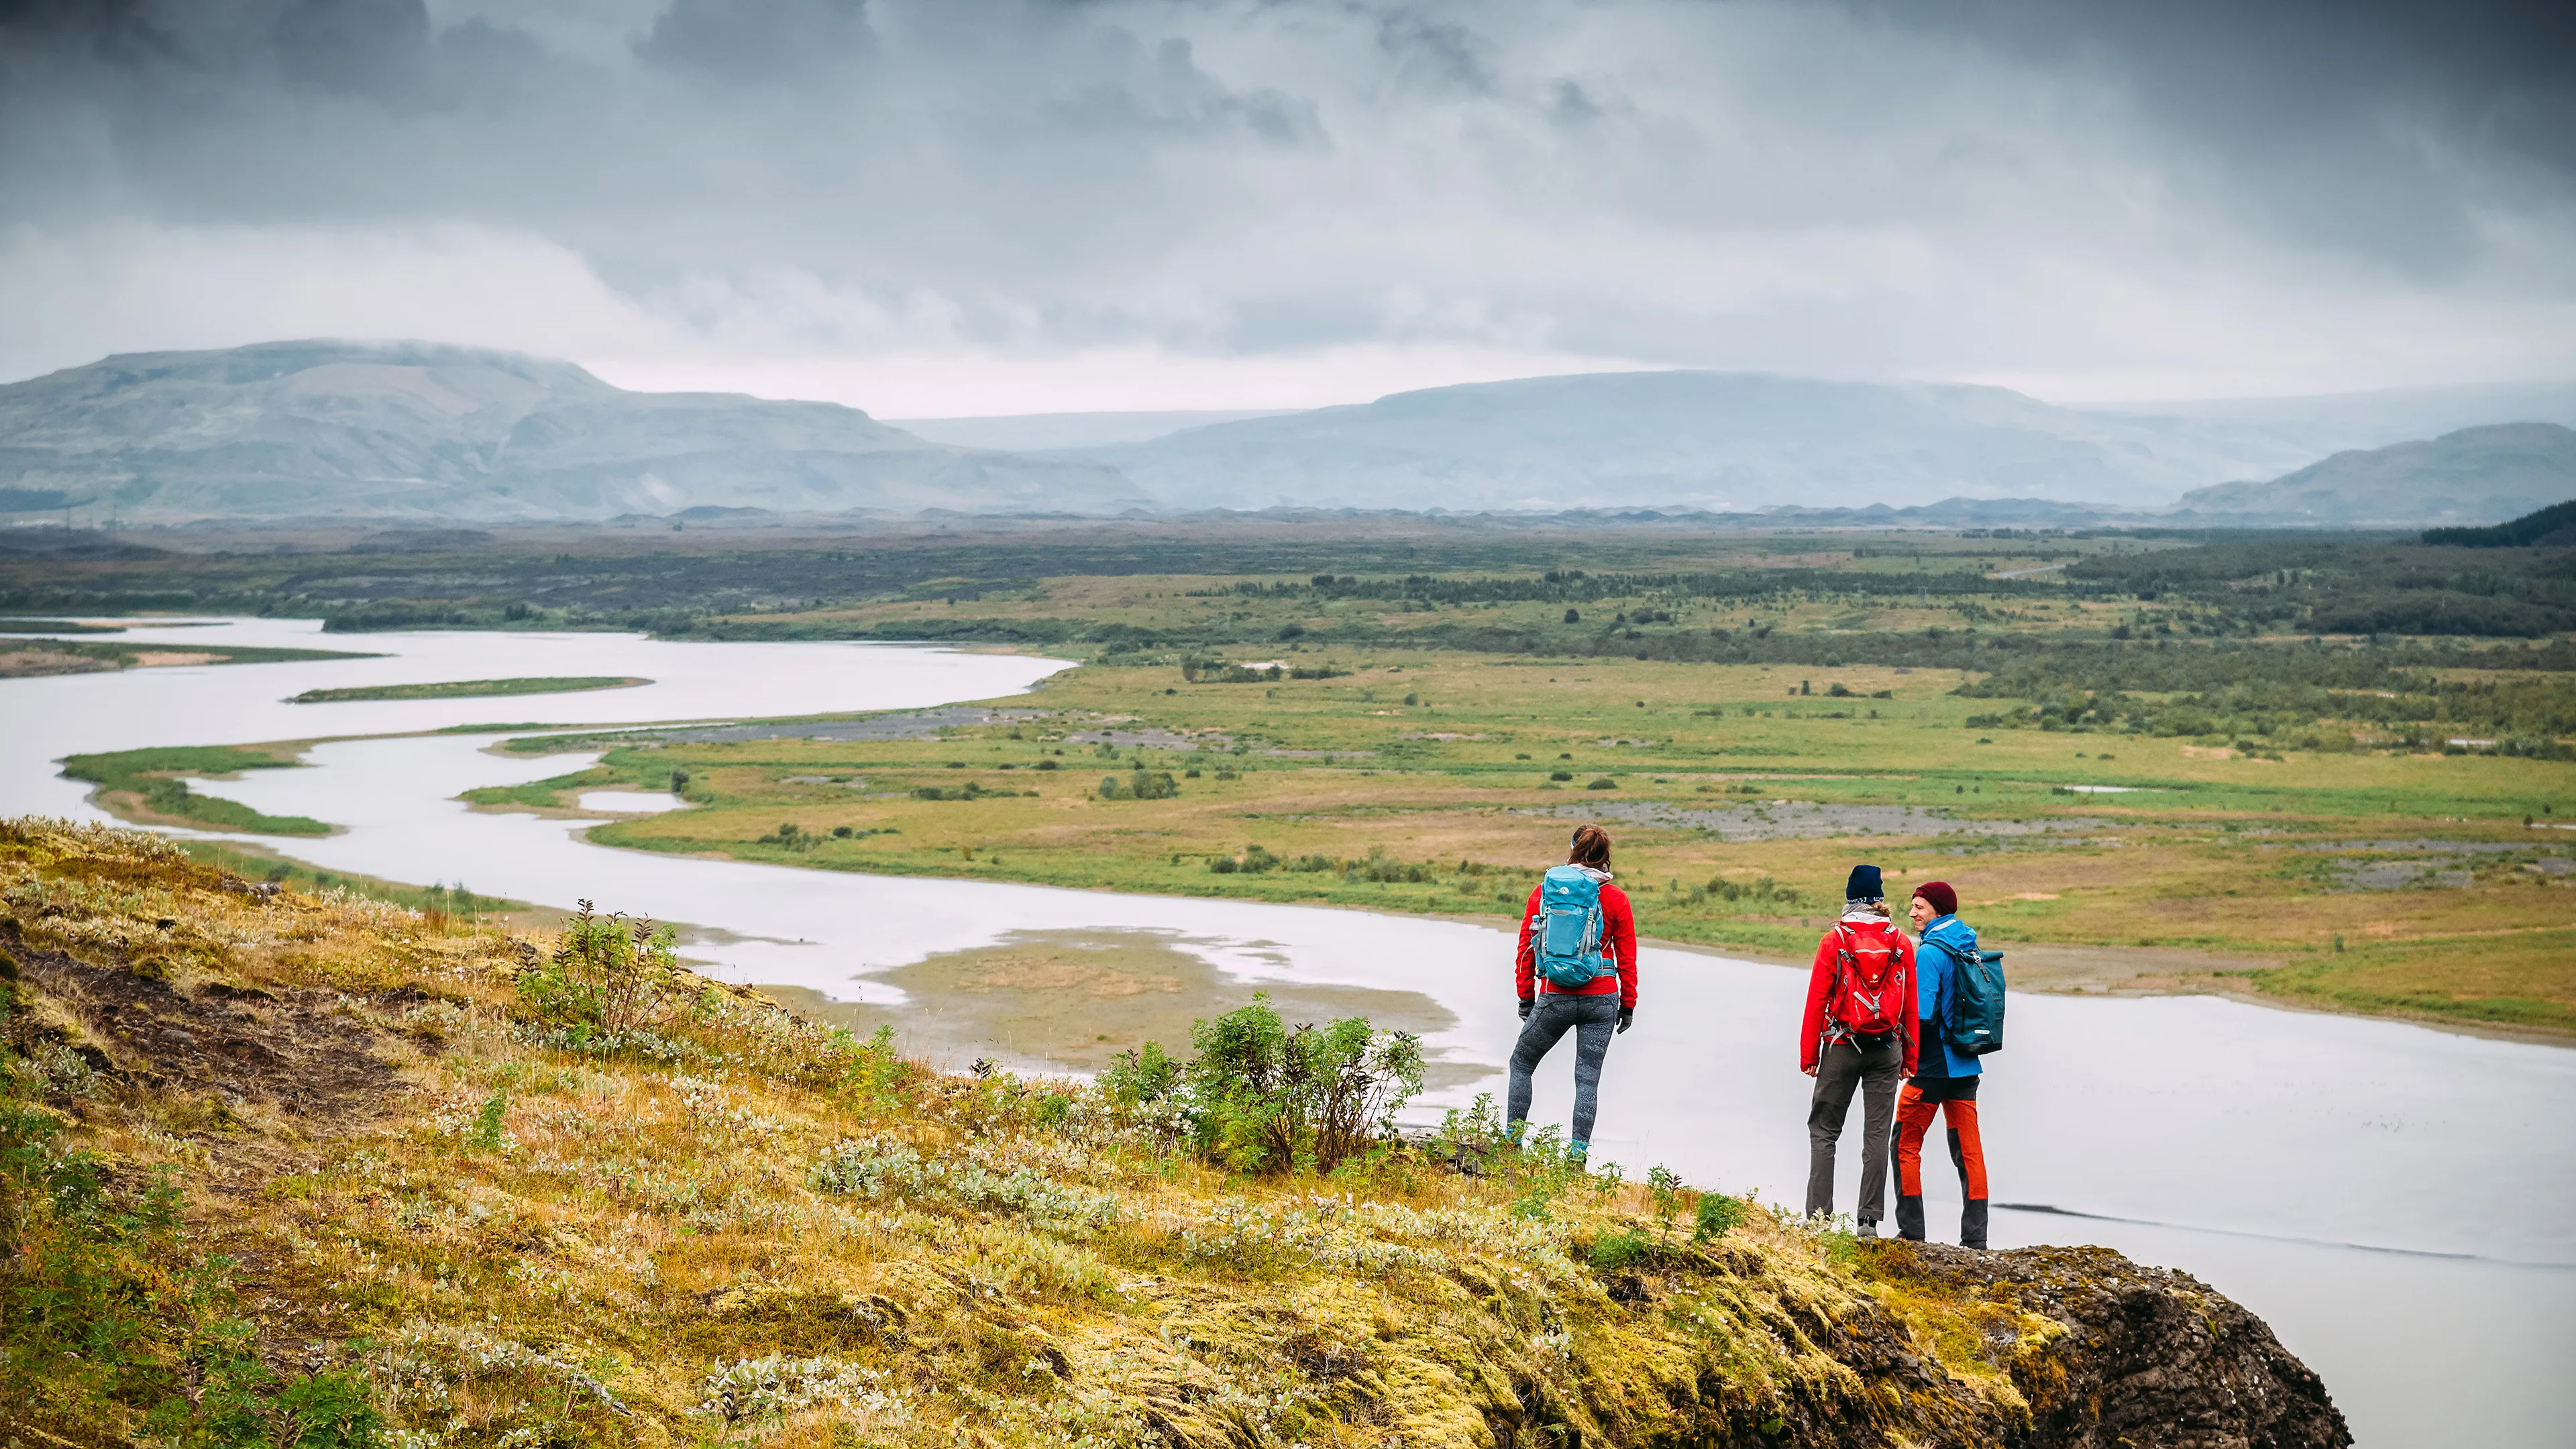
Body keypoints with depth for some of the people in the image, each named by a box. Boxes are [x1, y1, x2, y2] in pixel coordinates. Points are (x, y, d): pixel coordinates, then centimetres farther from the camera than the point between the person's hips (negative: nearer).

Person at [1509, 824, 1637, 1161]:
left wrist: (1525, 997, 13)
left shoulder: (1543, 890, 2)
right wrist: (1628, 1004, 11)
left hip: (1554, 997, 0)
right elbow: (1627, 959, 2)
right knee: (1588, 1076, 5)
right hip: (1601, 1000, 0)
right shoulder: (1615, 898, -1)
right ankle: (1578, 1150, -2)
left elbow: (1526, 948, 5)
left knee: (1521, 1064, 17)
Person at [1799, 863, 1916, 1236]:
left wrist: (1808, 1054, 2)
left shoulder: (1834, 941, -4)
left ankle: (1819, 1214, -1)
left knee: (1824, 1129, 7)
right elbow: (1911, 1005, 5)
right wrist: (1910, 1058, 12)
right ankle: (1869, 1221, 2)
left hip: (1842, 1047, -2)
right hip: (1887, 1050, 2)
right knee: (1877, 1134, 4)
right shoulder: (1901, 944, 2)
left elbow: (1817, 1000, -4)